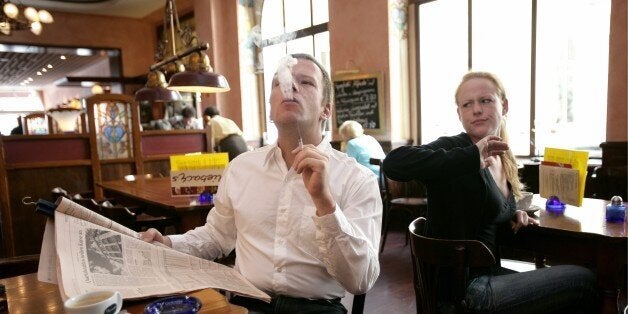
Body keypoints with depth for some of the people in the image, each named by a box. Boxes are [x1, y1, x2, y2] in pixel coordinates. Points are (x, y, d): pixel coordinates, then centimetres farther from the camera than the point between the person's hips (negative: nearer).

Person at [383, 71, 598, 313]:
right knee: (583, 280, -4)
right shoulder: (454, 147, -14)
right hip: (462, 291, -8)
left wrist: (513, 222, 2)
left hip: (487, 275, 8)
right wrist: (472, 157, -35)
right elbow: (393, 163, -34)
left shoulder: (504, 161, 9)